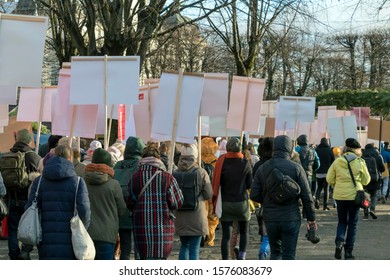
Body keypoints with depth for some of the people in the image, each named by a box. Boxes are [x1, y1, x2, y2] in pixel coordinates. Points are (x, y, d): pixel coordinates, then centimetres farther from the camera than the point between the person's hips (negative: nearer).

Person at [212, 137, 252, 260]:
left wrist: (214, 203, 6)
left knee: (226, 236, 3)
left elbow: (215, 183, -4)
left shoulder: (221, 162, -6)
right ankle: (242, 256, 3)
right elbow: (249, 185, 0)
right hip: (242, 203, 0)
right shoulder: (245, 163, -6)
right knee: (244, 232, 19)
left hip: (226, 203, 0)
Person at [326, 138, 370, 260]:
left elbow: (329, 179, -2)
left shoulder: (337, 161, -5)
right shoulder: (360, 162, -9)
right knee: (352, 223, 10)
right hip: (354, 195, -1)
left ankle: (339, 241, -8)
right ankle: (348, 251, 9)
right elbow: (366, 181, 1)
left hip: (340, 195, 1)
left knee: (342, 221, 17)